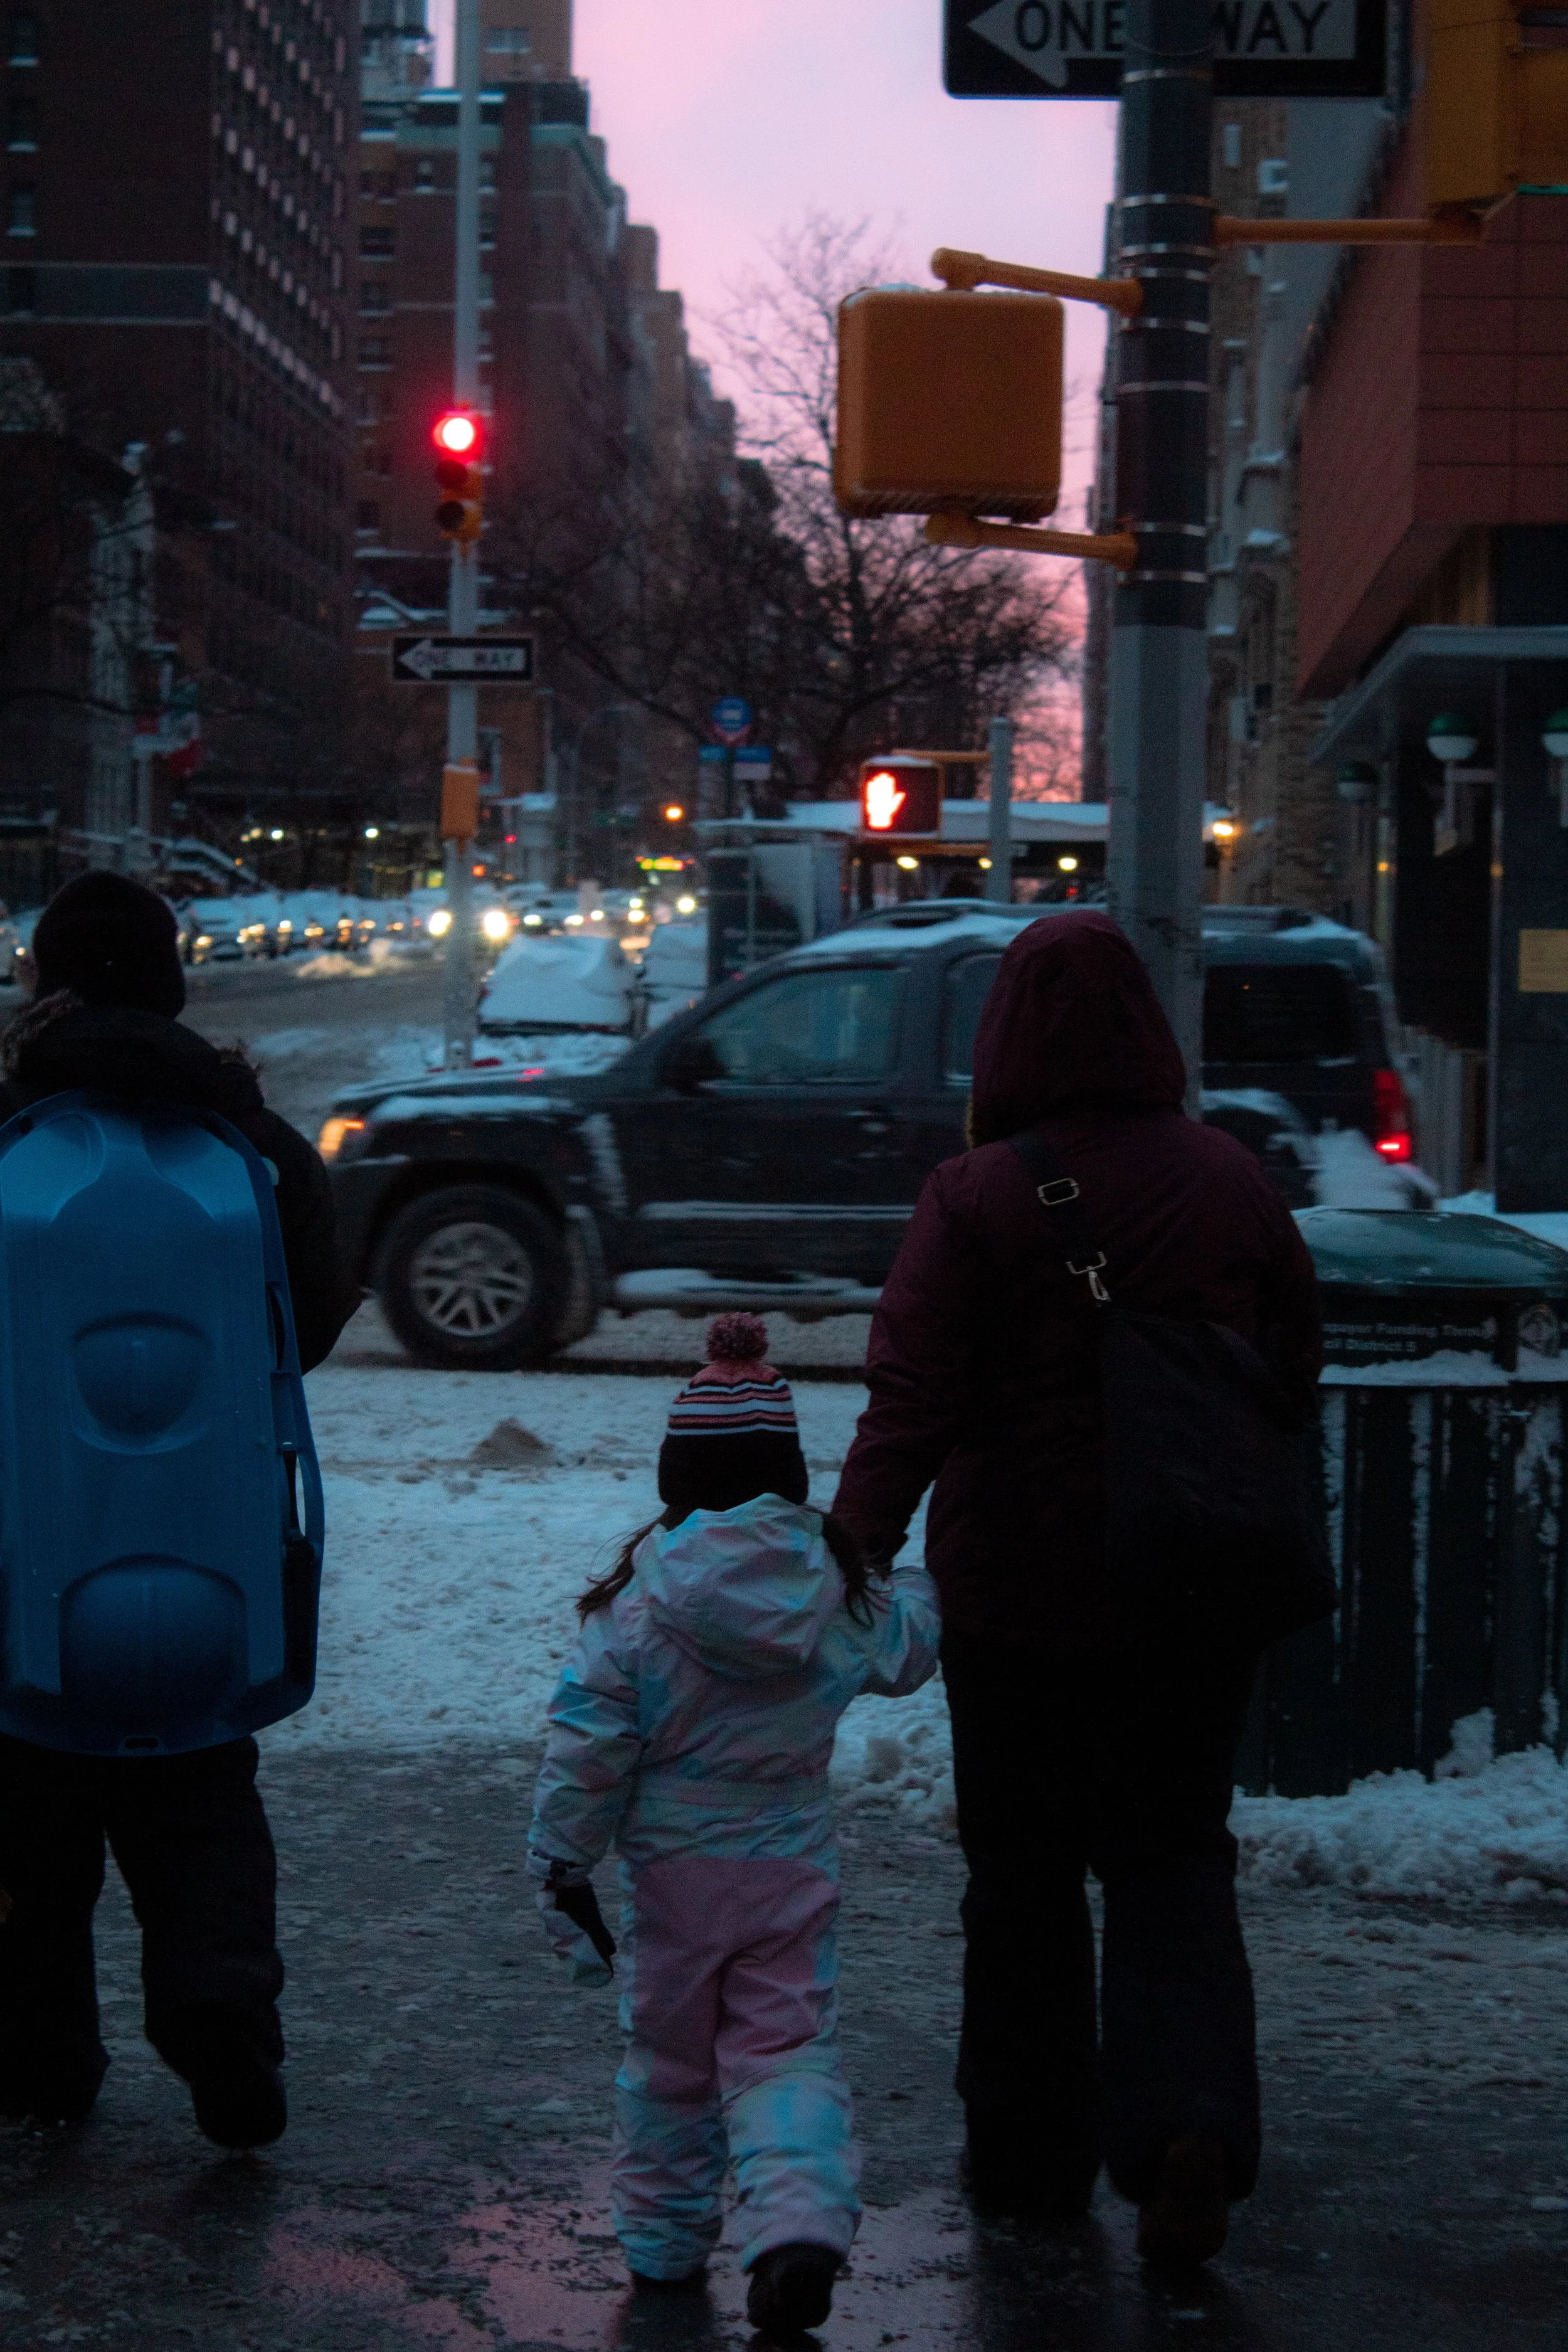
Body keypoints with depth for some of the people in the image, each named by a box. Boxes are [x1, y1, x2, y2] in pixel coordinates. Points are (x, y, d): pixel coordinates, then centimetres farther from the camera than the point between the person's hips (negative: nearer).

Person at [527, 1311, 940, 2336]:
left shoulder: (640, 1598, -14)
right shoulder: (837, 1587, -4)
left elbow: (590, 1741, -13)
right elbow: (905, 1649, 18)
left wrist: (563, 1865, -4)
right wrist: (922, 1585, 40)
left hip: (672, 1874, -1)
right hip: (793, 1868, 1)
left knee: (668, 2057, 15)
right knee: (788, 2050, 4)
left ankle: (664, 2239, 27)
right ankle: (803, 2220, -18)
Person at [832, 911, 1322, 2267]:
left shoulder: (976, 1197, -12)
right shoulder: (1232, 1181, -1)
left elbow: (911, 1403, -19)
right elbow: (1295, 1371, 8)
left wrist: (855, 1554, -22)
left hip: (1018, 1594, -2)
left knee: (1023, 1875, 13)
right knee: (1174, 1859, 11)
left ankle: (1030, 2155, 22)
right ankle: (1192, 2122, -10)